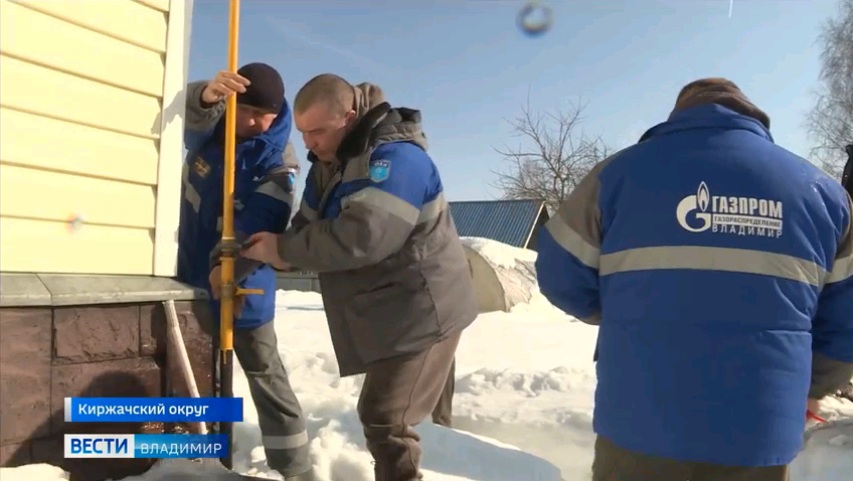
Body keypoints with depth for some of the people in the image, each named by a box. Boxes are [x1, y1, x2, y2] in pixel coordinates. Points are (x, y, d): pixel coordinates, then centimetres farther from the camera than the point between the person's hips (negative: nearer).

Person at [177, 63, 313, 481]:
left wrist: (228, 265, -43)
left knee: (264, 370, -3)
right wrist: (205, 96, -48)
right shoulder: (210, 126, -2)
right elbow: (187, 114, -26)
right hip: (190, 266, 5)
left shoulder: (276, 161, -16)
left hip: (242, 278, -5)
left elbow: (259, 226, -28)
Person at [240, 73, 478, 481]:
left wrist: (284, 250, -24)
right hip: (387, 313, 10)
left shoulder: (394, 157, -22)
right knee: (379, 412, 19)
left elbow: (361, 236, -34)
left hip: (421, 311, -10)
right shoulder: (328, 162, 10)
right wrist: (284, 248, -13)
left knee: (384, 417, -10)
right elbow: (310, 225, 10)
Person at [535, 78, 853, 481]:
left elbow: (562, 275, -1)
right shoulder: (819, 188, 8)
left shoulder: (623, 169, -2)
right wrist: (810, 386, 27)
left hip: (640, 425, -2)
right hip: (761, 435, 3)